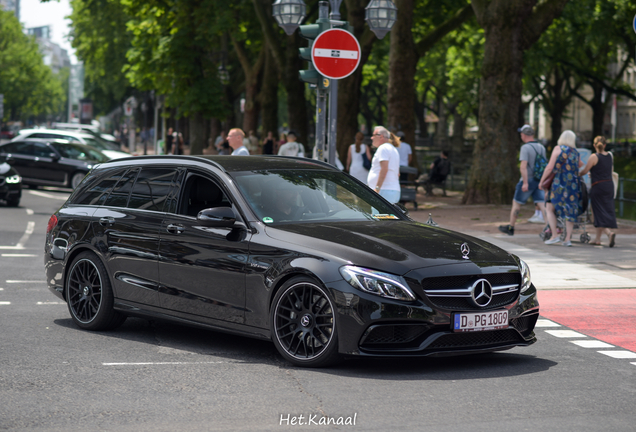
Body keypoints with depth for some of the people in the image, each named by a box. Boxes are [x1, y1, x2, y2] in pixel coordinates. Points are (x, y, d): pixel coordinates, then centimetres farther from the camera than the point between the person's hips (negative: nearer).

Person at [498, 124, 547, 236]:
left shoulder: (525, 148, -14)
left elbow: (523, 166, -23)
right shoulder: (541, 147, 9)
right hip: (538, 180, 6)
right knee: (542, 204, 0)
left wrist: (525, 182, -24)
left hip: (528, 180, -6)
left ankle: (510, 227, 19)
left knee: (516, 203, 9)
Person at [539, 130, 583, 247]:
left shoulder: (558, 148, -2)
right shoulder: (575, 152, 14)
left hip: (559, 183, -5)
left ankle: (554, 235, -6)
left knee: (550, 208, 3)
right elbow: (580, 165, 33)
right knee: (570, 210, 6)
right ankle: (568, 238, 2)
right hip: (573, 184, 5)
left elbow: (550, 167, -5)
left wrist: (541, 181, 4)